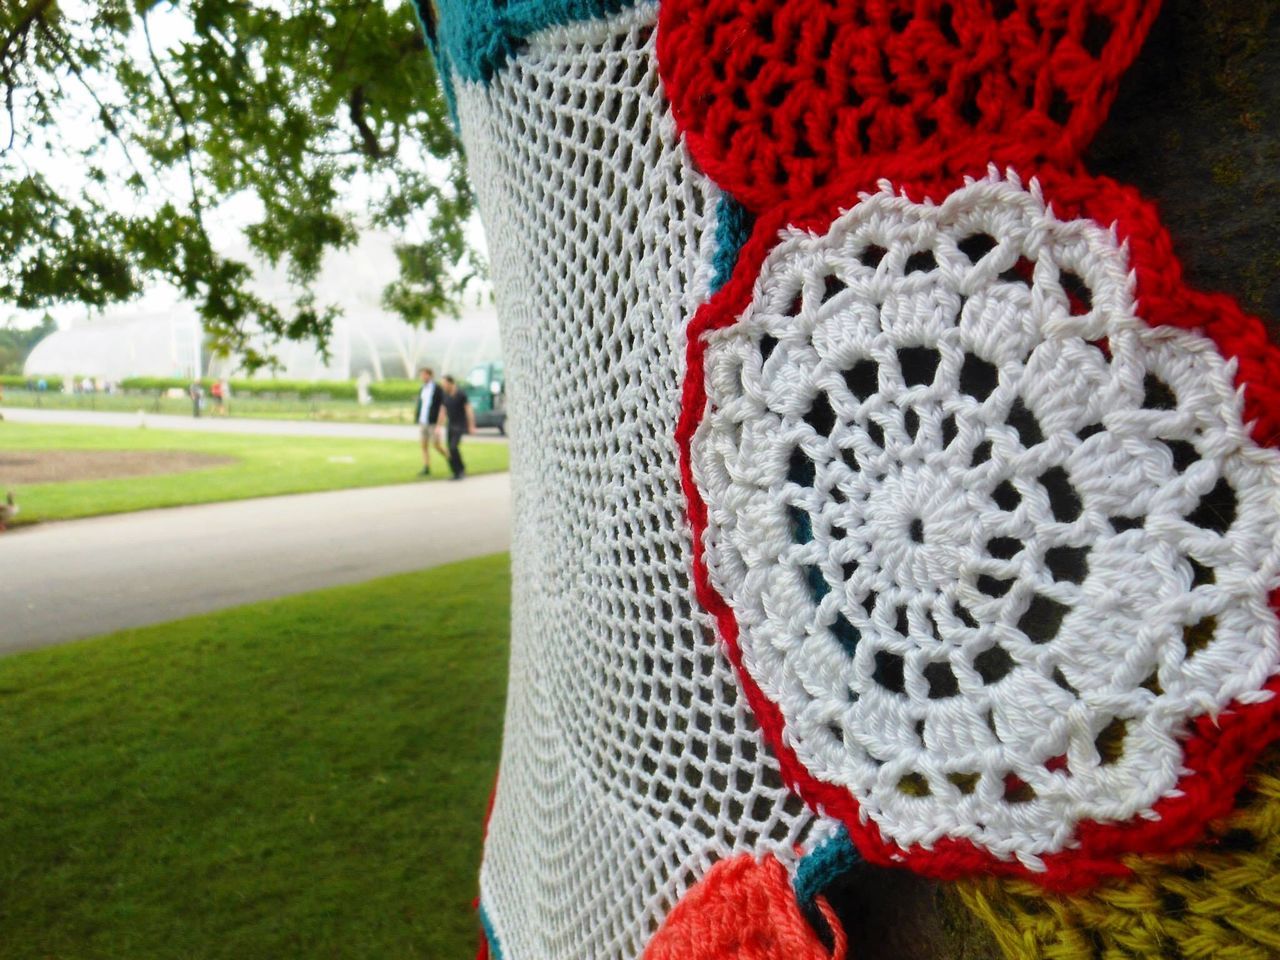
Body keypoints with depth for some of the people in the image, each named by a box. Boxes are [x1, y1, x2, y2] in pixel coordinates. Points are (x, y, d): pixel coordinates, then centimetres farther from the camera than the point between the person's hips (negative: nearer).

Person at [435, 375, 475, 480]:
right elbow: (442, 412, 11)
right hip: (451, 425, 7)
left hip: (460, 425, -7)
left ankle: (461, 469, -5)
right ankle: (457, 473, 10)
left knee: (453, 447, -19)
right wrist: (439, 427, 9)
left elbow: (469, 410, -14)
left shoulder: (461, 394, -14)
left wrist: (471, 426, -16)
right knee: (451, 450, 2)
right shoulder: (445, 396, 5)